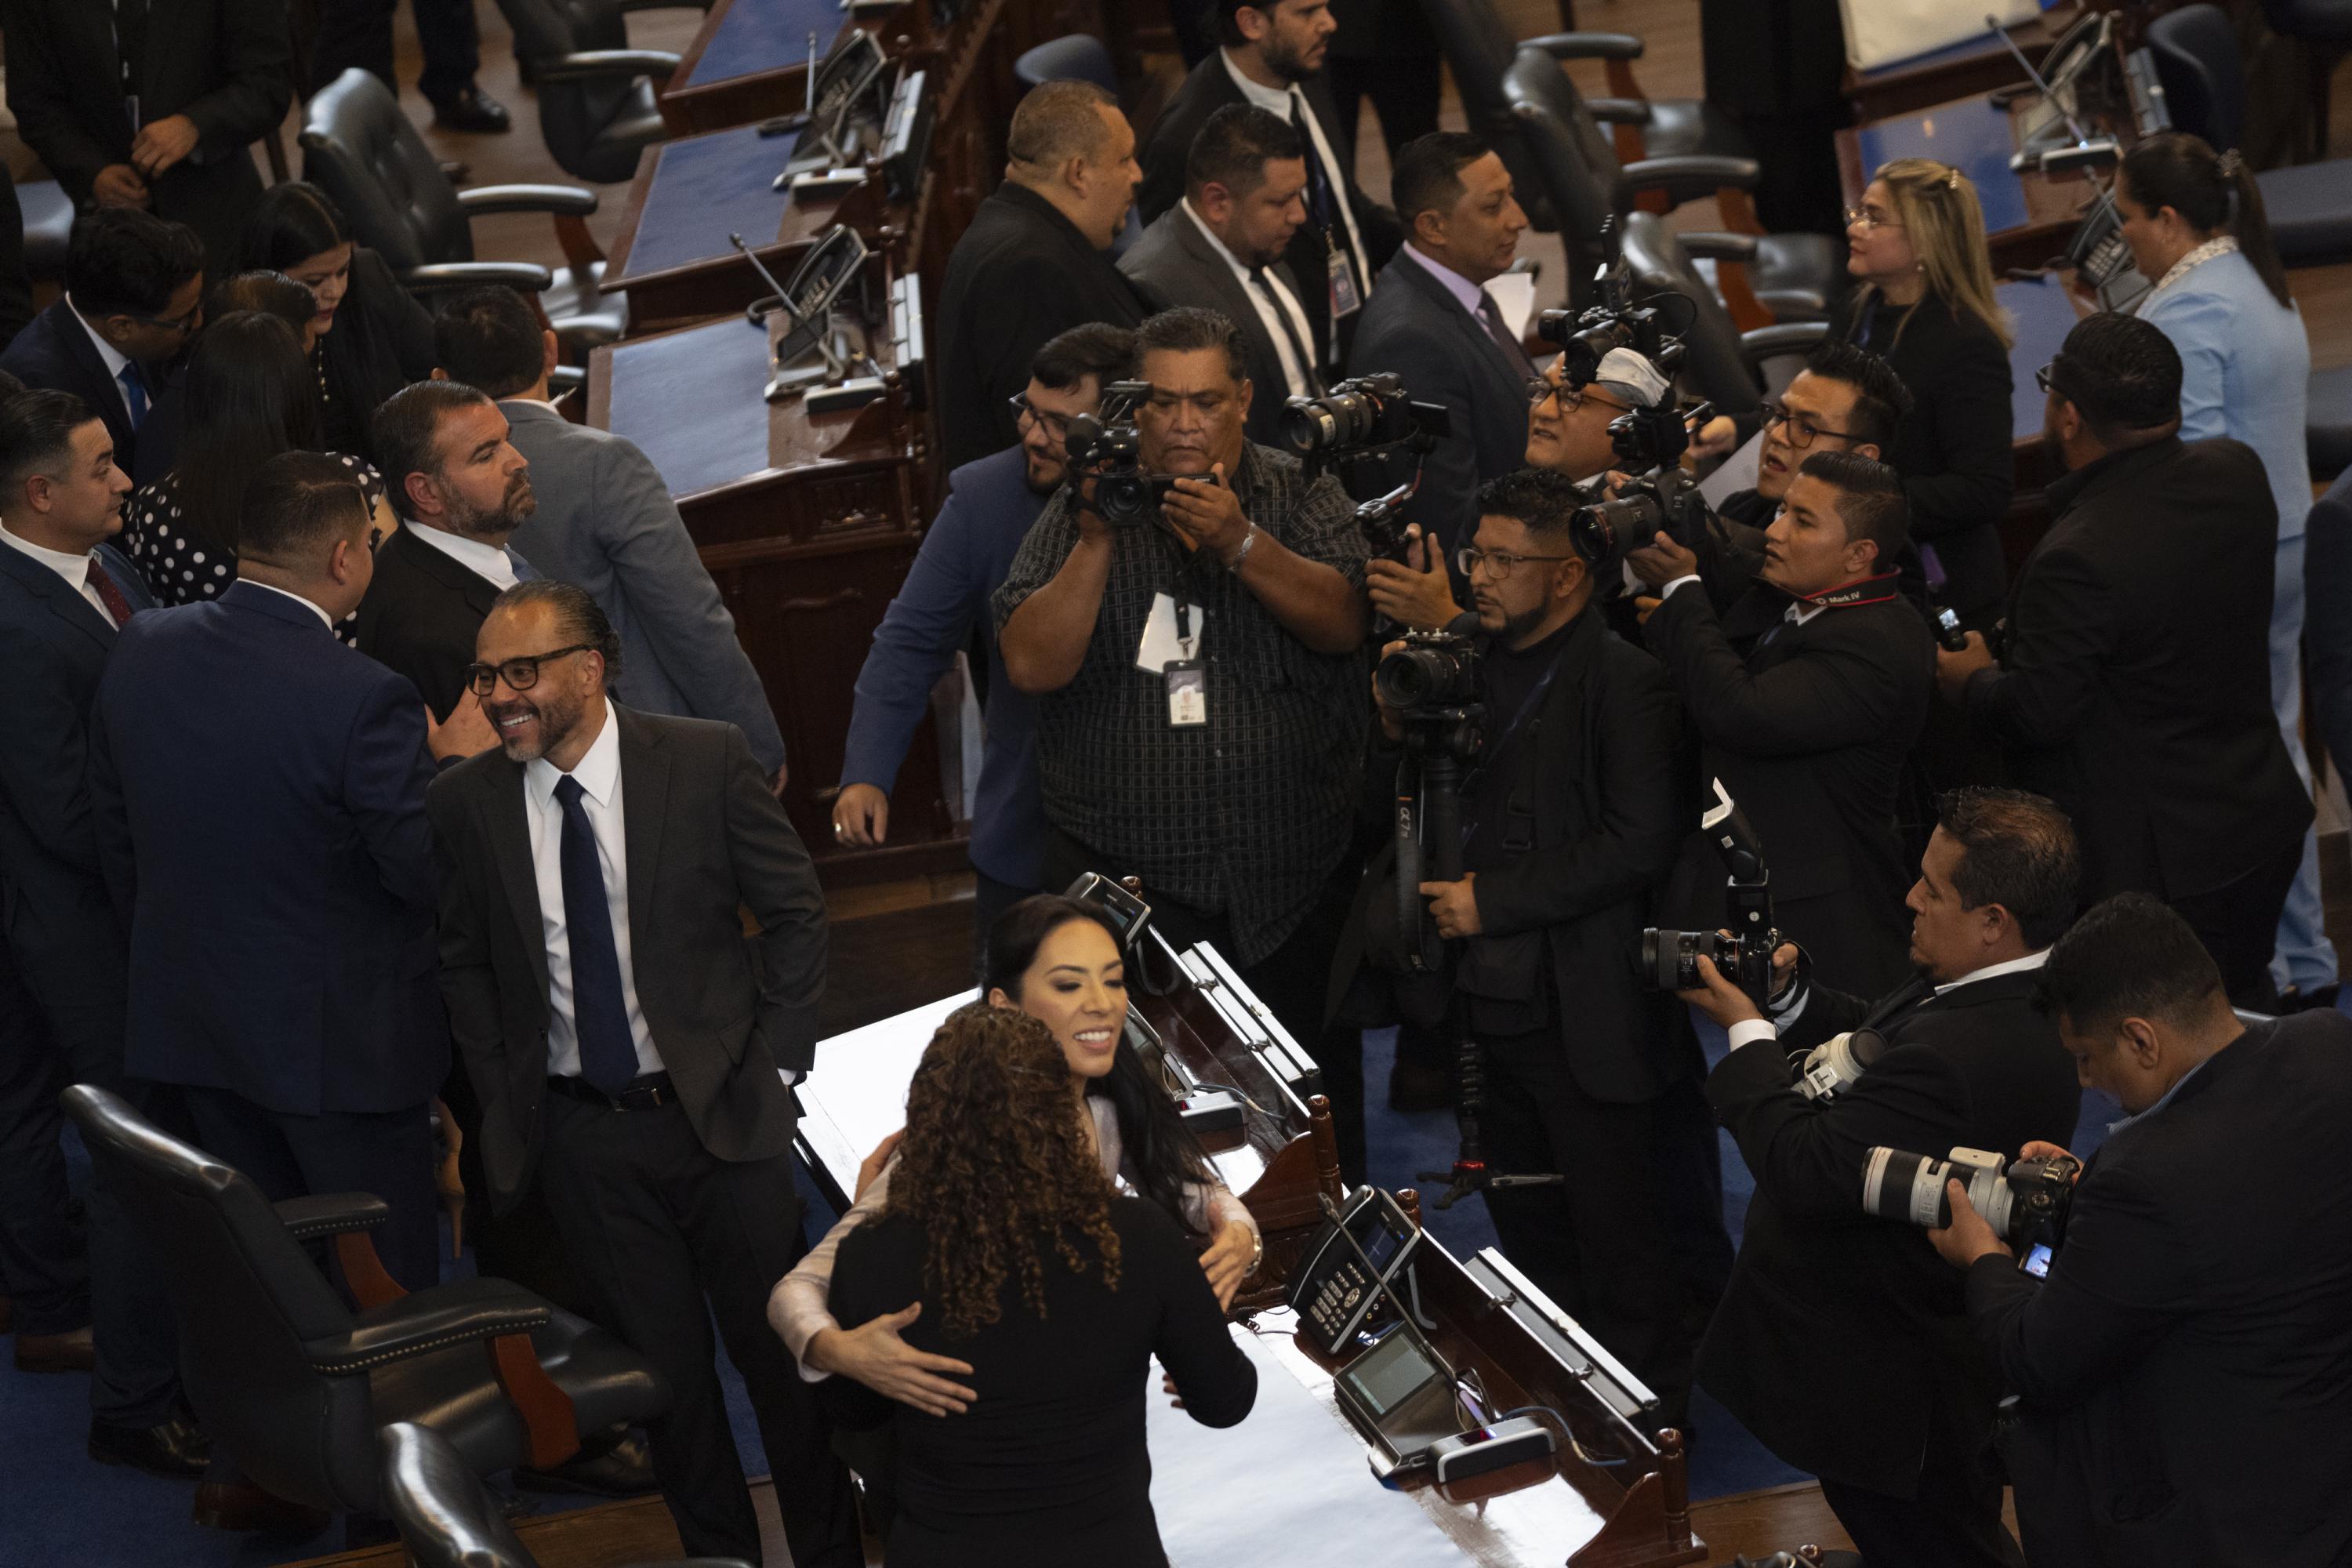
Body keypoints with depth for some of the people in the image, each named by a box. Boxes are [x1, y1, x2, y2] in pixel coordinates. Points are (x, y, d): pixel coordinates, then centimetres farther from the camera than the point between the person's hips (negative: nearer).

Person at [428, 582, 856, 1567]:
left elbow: (795, 915, 0)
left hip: (718, 1110, -1)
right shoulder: (466, 803, -2)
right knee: (662, 1366, 8)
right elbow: (464, 963, 9)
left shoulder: (706, 763, -8)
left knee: (780, 1347, 6)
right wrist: (504, 1100, 2)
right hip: (579, 1134, 2)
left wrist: (774, 1062, -4)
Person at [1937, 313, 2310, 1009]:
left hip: (2159, 865, -8)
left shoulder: (2077, 560, -30)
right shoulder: (2237, 474, -5)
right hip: (2265, 820, 8)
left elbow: (2035, 711, -21)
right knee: (2243, 1013, 24)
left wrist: (1970, 678, -1)